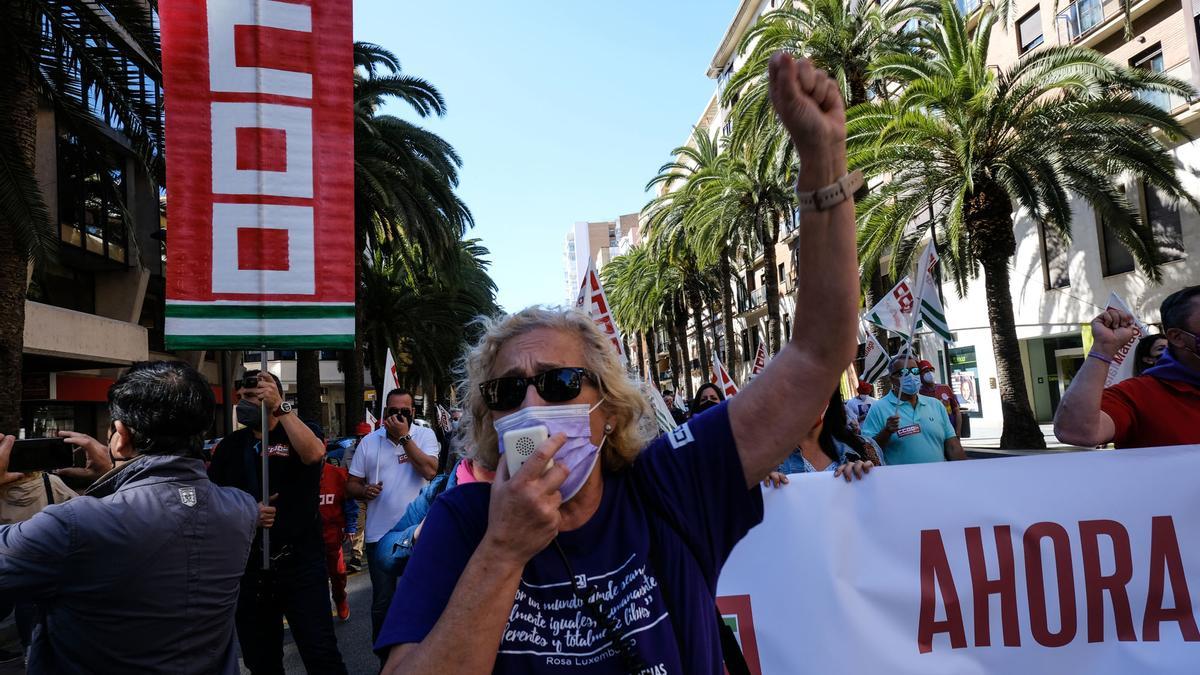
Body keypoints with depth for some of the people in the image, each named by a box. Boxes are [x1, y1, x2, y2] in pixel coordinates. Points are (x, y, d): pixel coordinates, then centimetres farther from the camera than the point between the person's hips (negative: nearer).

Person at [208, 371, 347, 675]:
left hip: (300, 561, -5)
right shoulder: (230, 446, 10)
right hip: (247, 563, 5)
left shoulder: (300, 432, -3)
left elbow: (313, 453, -27)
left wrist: (279, 407, -27)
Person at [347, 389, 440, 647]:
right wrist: (365, 491, -15)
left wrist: (404, 436, -18)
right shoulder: (369, 442, 3)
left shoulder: (425, 435, -3)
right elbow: (351, 485, 7)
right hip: (379, 536, 2)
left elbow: (430, 471, -19)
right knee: (382, 602, 11)